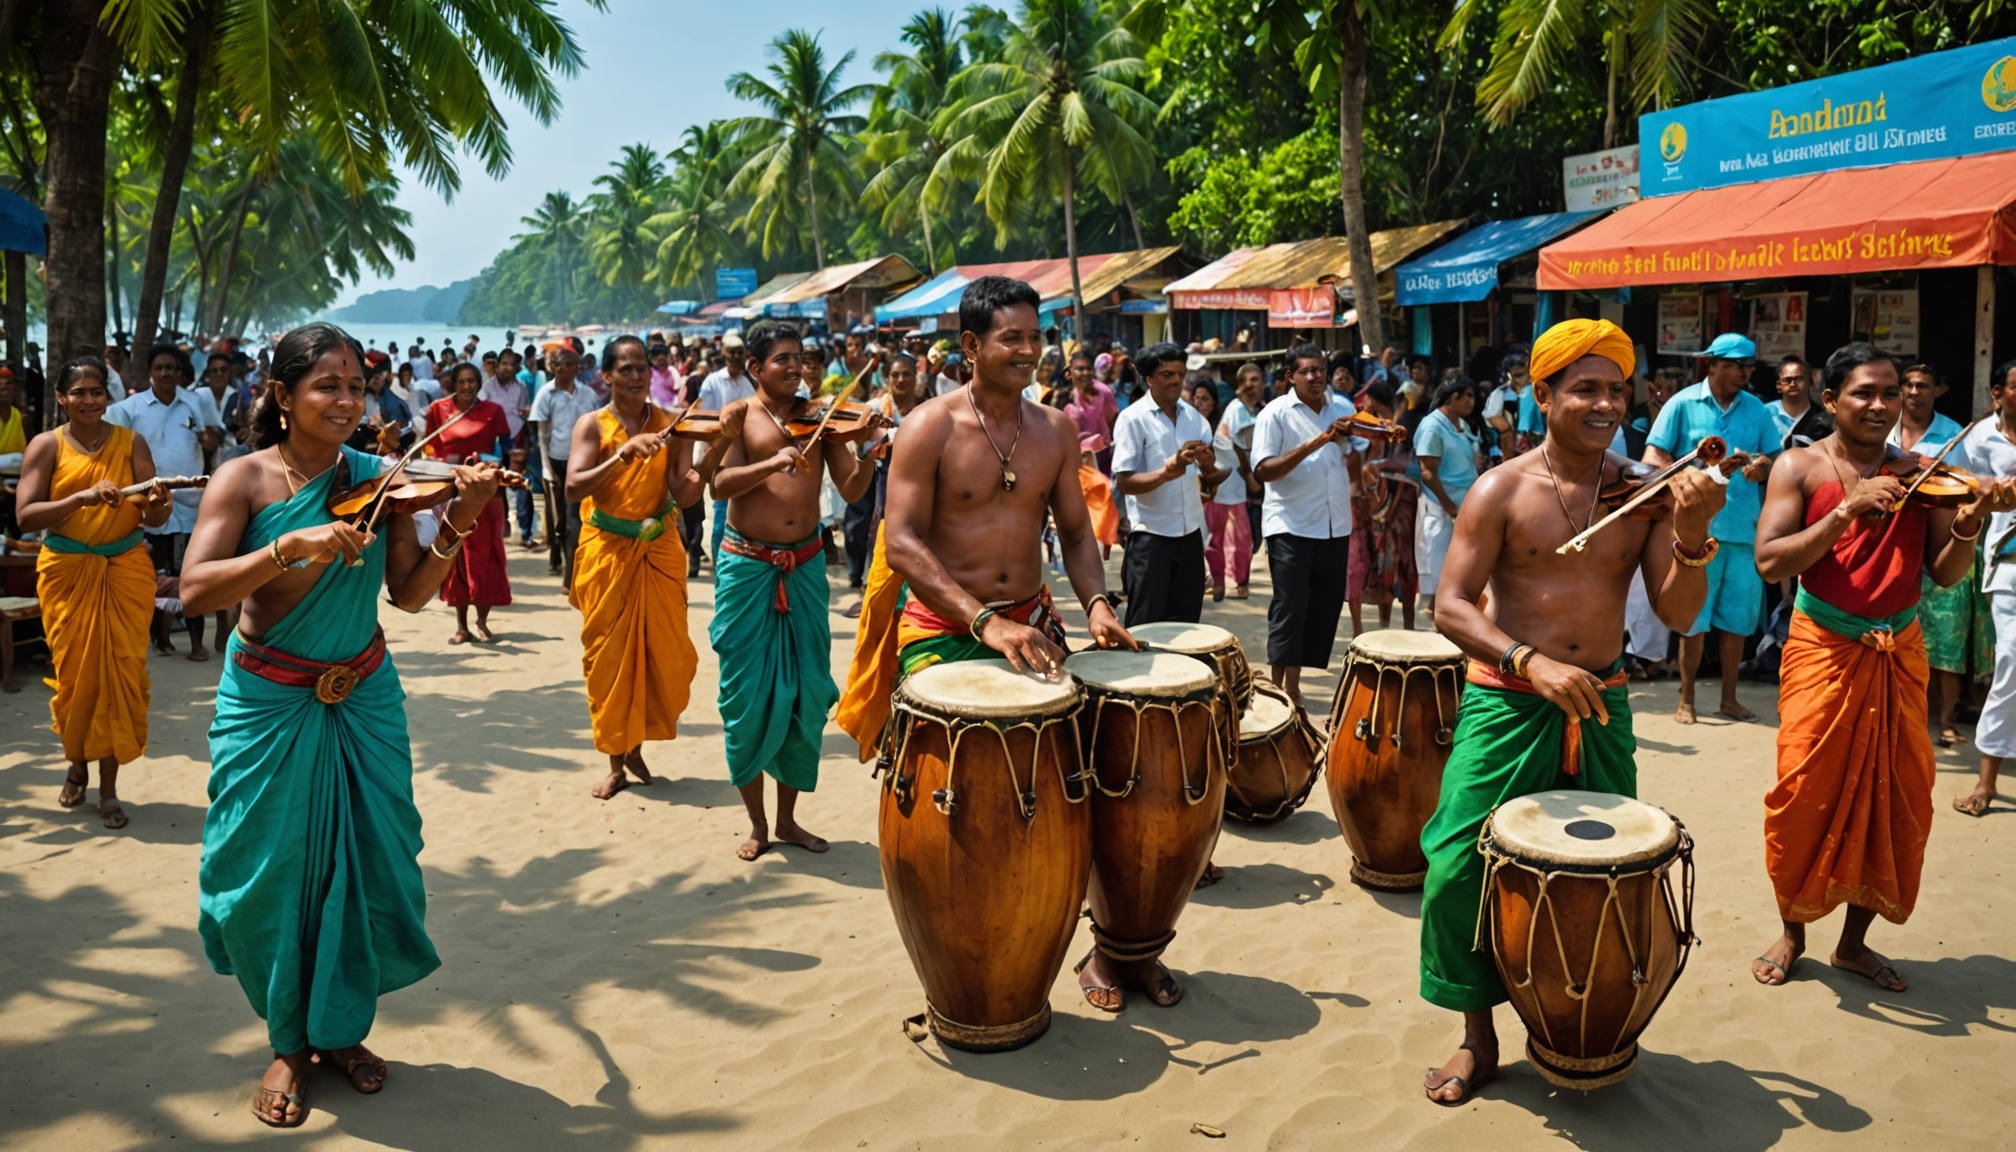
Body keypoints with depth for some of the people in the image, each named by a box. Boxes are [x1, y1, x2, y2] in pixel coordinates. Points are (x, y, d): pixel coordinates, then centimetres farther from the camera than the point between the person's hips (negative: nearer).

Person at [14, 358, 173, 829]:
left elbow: (155, 519, -1)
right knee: (74, 673, 7)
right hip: (67, 573, 0)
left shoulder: (130, 442, 3)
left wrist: (157, 504, -24)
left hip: (125, 570, 0)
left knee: (119, 673, 0)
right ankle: (77, 764, 32)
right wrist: (82, 498, -25)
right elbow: (25, 514, -11)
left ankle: (109, 787, 9)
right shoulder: (46, 446, 0)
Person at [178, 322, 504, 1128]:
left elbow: (410, 595, -3)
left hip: (364, 700, 3)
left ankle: (341, 1029, 29)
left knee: (365, 866, 7)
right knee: (273, 873, 5)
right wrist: (291, 546, -31)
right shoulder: (245, 479, -9)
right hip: (269, 702, -2)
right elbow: (195, 589, -20)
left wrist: (455, 524, -17)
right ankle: (289, 1044, 26)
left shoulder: (376, 479, -2)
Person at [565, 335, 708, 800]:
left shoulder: (670, 425, 0)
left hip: (659, 551, 2)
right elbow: (574, 488, -20)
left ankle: (636, 744, 27)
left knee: (667, 654, 3)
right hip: (607, 551, -1)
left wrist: (716, 448, -26)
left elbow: (685, 495, -11)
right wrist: (626, 453, -30)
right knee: (609, 656, 5)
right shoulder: (592, 424, -4)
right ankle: (616, 763, 19)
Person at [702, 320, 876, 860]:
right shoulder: (739, 414, -1)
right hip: (748, 566, -3)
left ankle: (787, 818, 22)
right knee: (748, 693, 3)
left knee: (806, 692, 7)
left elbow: (851, 491, 0)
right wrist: (774, 462, -27)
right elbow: (719, 484, -14)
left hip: (805, 566, 3)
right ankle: (756, 822, 19)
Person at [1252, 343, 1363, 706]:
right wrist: (1314, 443, -24)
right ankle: (1277, 688, 2)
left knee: (1324, 609, 8)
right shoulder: (1275, 414, -6)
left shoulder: (1342, 408, 11)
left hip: (1335, 527, 6)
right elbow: (1263, 470, -17)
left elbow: (1354, 467, 23)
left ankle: (1294, 686, 19)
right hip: (1291, 527, -6)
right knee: (1289, 610, -6)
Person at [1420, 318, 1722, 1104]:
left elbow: (1678, 612, -2)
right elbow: (1451, 606, -12)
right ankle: (1477, 1040, 12)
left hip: (1599, 706, 3)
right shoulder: (1503, 490, -6)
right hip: (1507, 705, -3)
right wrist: (1531, 662, -26)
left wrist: (1693, 535, -20)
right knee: (1459, 869, -8)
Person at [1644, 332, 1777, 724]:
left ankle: (1729, 698, 20)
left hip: (1744, 526, 3)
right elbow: (1652, 458, -3)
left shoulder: (1756, 409, 12)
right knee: (1694, 619, -1)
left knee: (1737, 618, 7)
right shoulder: (1683, 404, 2)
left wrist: (1761, 464, -11)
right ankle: (1686, 699, 12)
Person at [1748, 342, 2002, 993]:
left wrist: (1970, 521, -18)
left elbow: (1945, 574, 1)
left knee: (1897, 799, 5)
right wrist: (1848, 510, -22)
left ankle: (1854, 943, 22)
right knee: (1806, 794, -3)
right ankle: (1792, 933, 18)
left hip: (1899, 654, 3)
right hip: (1824, 648, -3)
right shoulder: (1801, 467, -2)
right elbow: (1770, 561, -14)